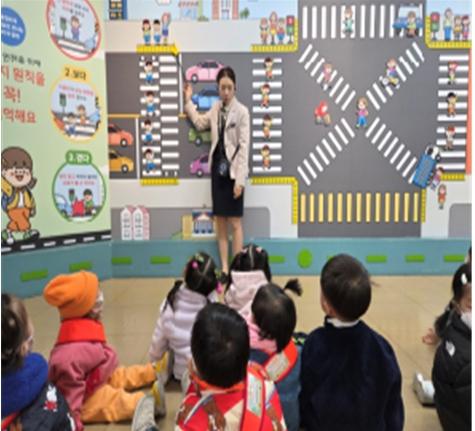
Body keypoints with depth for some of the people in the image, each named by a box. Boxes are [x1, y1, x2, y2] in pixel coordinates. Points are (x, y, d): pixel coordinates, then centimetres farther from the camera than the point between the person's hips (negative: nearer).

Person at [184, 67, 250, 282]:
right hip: (218, 168, 6)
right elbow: (200, 123, 28)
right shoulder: (216, 108, 9)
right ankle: (224, 269, 18)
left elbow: (244, 146, -12)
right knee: (220, 222, 8)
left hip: (233, 170, -6)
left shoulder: (242, 111, -9)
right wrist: (188, 102, 22)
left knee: (235, 222, 1)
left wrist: (240, 179, -16)